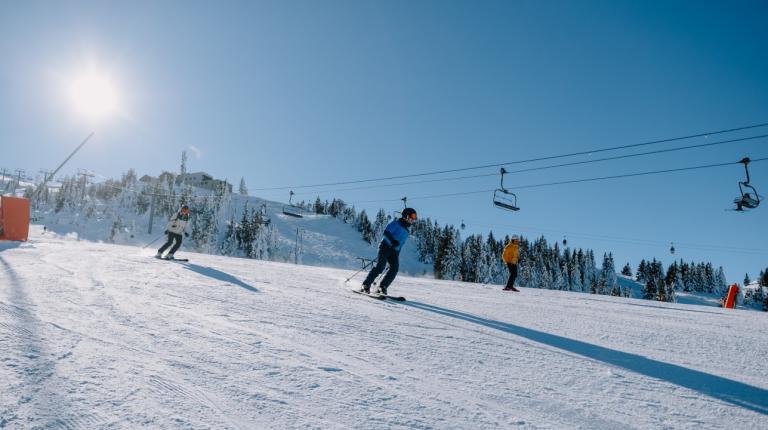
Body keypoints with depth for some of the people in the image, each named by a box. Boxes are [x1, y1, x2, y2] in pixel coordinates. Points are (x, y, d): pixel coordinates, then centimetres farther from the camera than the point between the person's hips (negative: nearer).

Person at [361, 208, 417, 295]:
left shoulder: (406, 231, 22)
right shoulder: (396, 223, 0)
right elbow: (386, 232, -13)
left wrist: (397, 254, 24)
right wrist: (393, 241, -27)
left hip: (394, 251, 7)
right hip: (386, 247, -7)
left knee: (395, 268, -13)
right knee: (380, 266, -20)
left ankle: (382, 287, -7)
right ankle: (366, 285, -16)